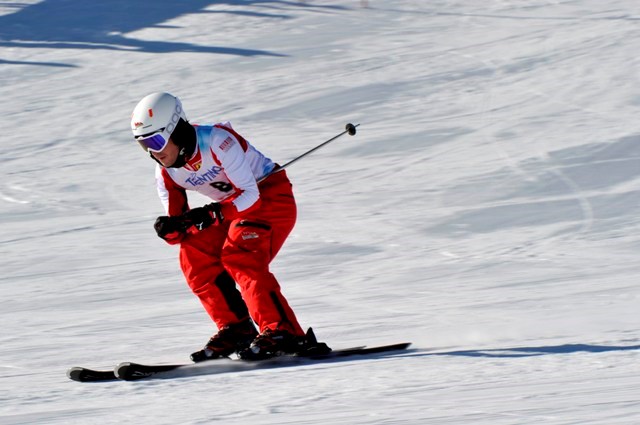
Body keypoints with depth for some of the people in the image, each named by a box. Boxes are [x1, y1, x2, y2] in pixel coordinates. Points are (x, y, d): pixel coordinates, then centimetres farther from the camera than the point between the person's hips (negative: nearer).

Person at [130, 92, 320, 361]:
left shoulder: (217, 141, -27)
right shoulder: (166, 174, -5)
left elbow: (251, 195, -29)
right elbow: (180, 230, -4)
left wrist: (211, 215, -40)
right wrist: (168, 229, -27)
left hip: (270, 196, -8)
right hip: (234, 208, 8)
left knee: (239, 255, -28)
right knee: (194, 256, -10)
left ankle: (283, 332, -30)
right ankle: (235, 329, -5)